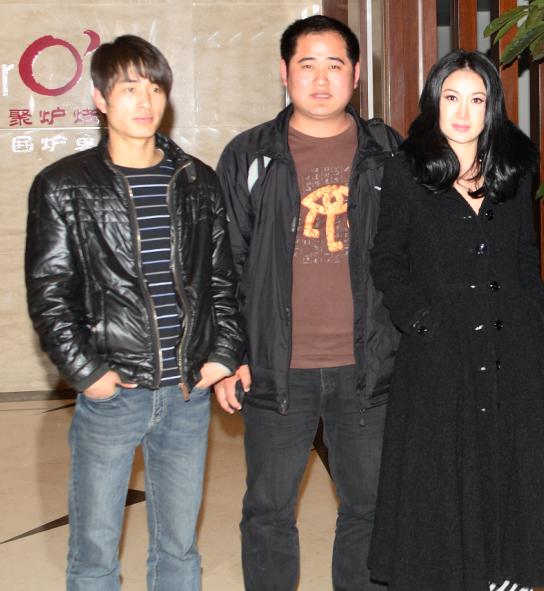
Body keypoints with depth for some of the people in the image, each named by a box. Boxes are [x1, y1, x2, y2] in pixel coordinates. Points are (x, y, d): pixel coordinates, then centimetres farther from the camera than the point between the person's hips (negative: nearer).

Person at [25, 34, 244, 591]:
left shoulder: (199, 183, 8)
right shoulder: (63, 187, -1)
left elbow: (224, 279, 11)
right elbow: (48, 293, -3)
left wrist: (224, 355, 0)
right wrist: (86, 372, -11)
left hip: (188, 393, 3)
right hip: (110, 394, -2)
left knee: (179, 546, 14)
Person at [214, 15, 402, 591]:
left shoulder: (387, 155, 5)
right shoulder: (248, 157, 2)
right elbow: (224, 263, 3)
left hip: (367, 370, 1)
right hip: (276, 371, -1)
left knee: (369, 506, 13)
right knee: (268, 511, 9)